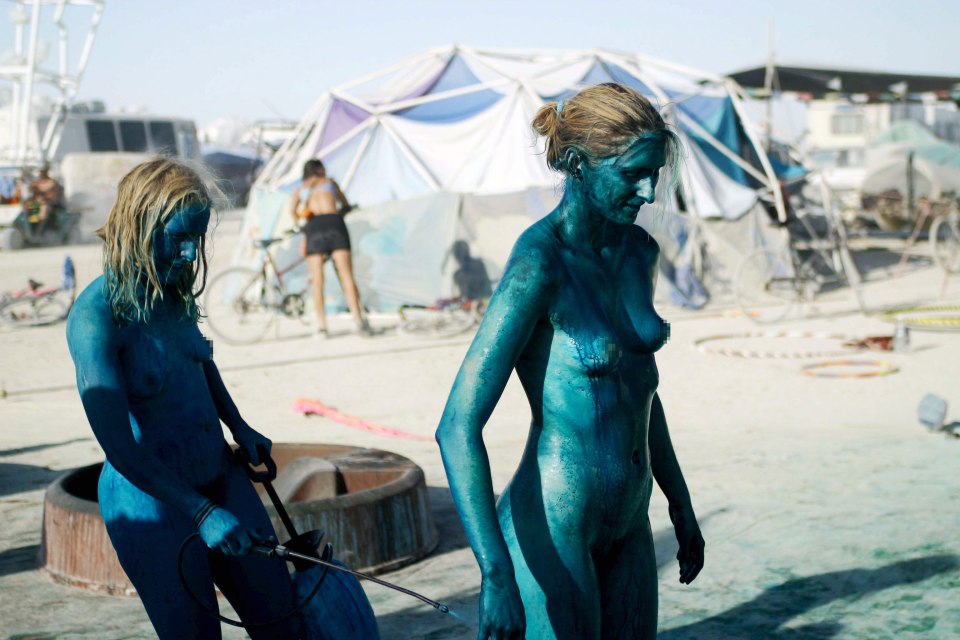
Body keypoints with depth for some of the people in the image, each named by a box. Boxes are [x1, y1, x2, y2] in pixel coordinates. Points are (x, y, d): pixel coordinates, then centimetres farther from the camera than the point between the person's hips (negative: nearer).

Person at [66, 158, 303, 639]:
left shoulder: (174, 288, 2)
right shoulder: (96, 315, -20)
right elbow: (119, 448, -23)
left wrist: (240, 428, 17)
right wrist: (202, 513, -23)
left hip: (220, 478, 7)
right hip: (151, 499, -7)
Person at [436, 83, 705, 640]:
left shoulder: (639, 250, 5)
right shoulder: (539, 265, -19)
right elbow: (458, 428, -23)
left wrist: (681, 508, 22)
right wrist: (496, 574, -30)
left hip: (628, 526, 8)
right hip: (552, 533, -8)